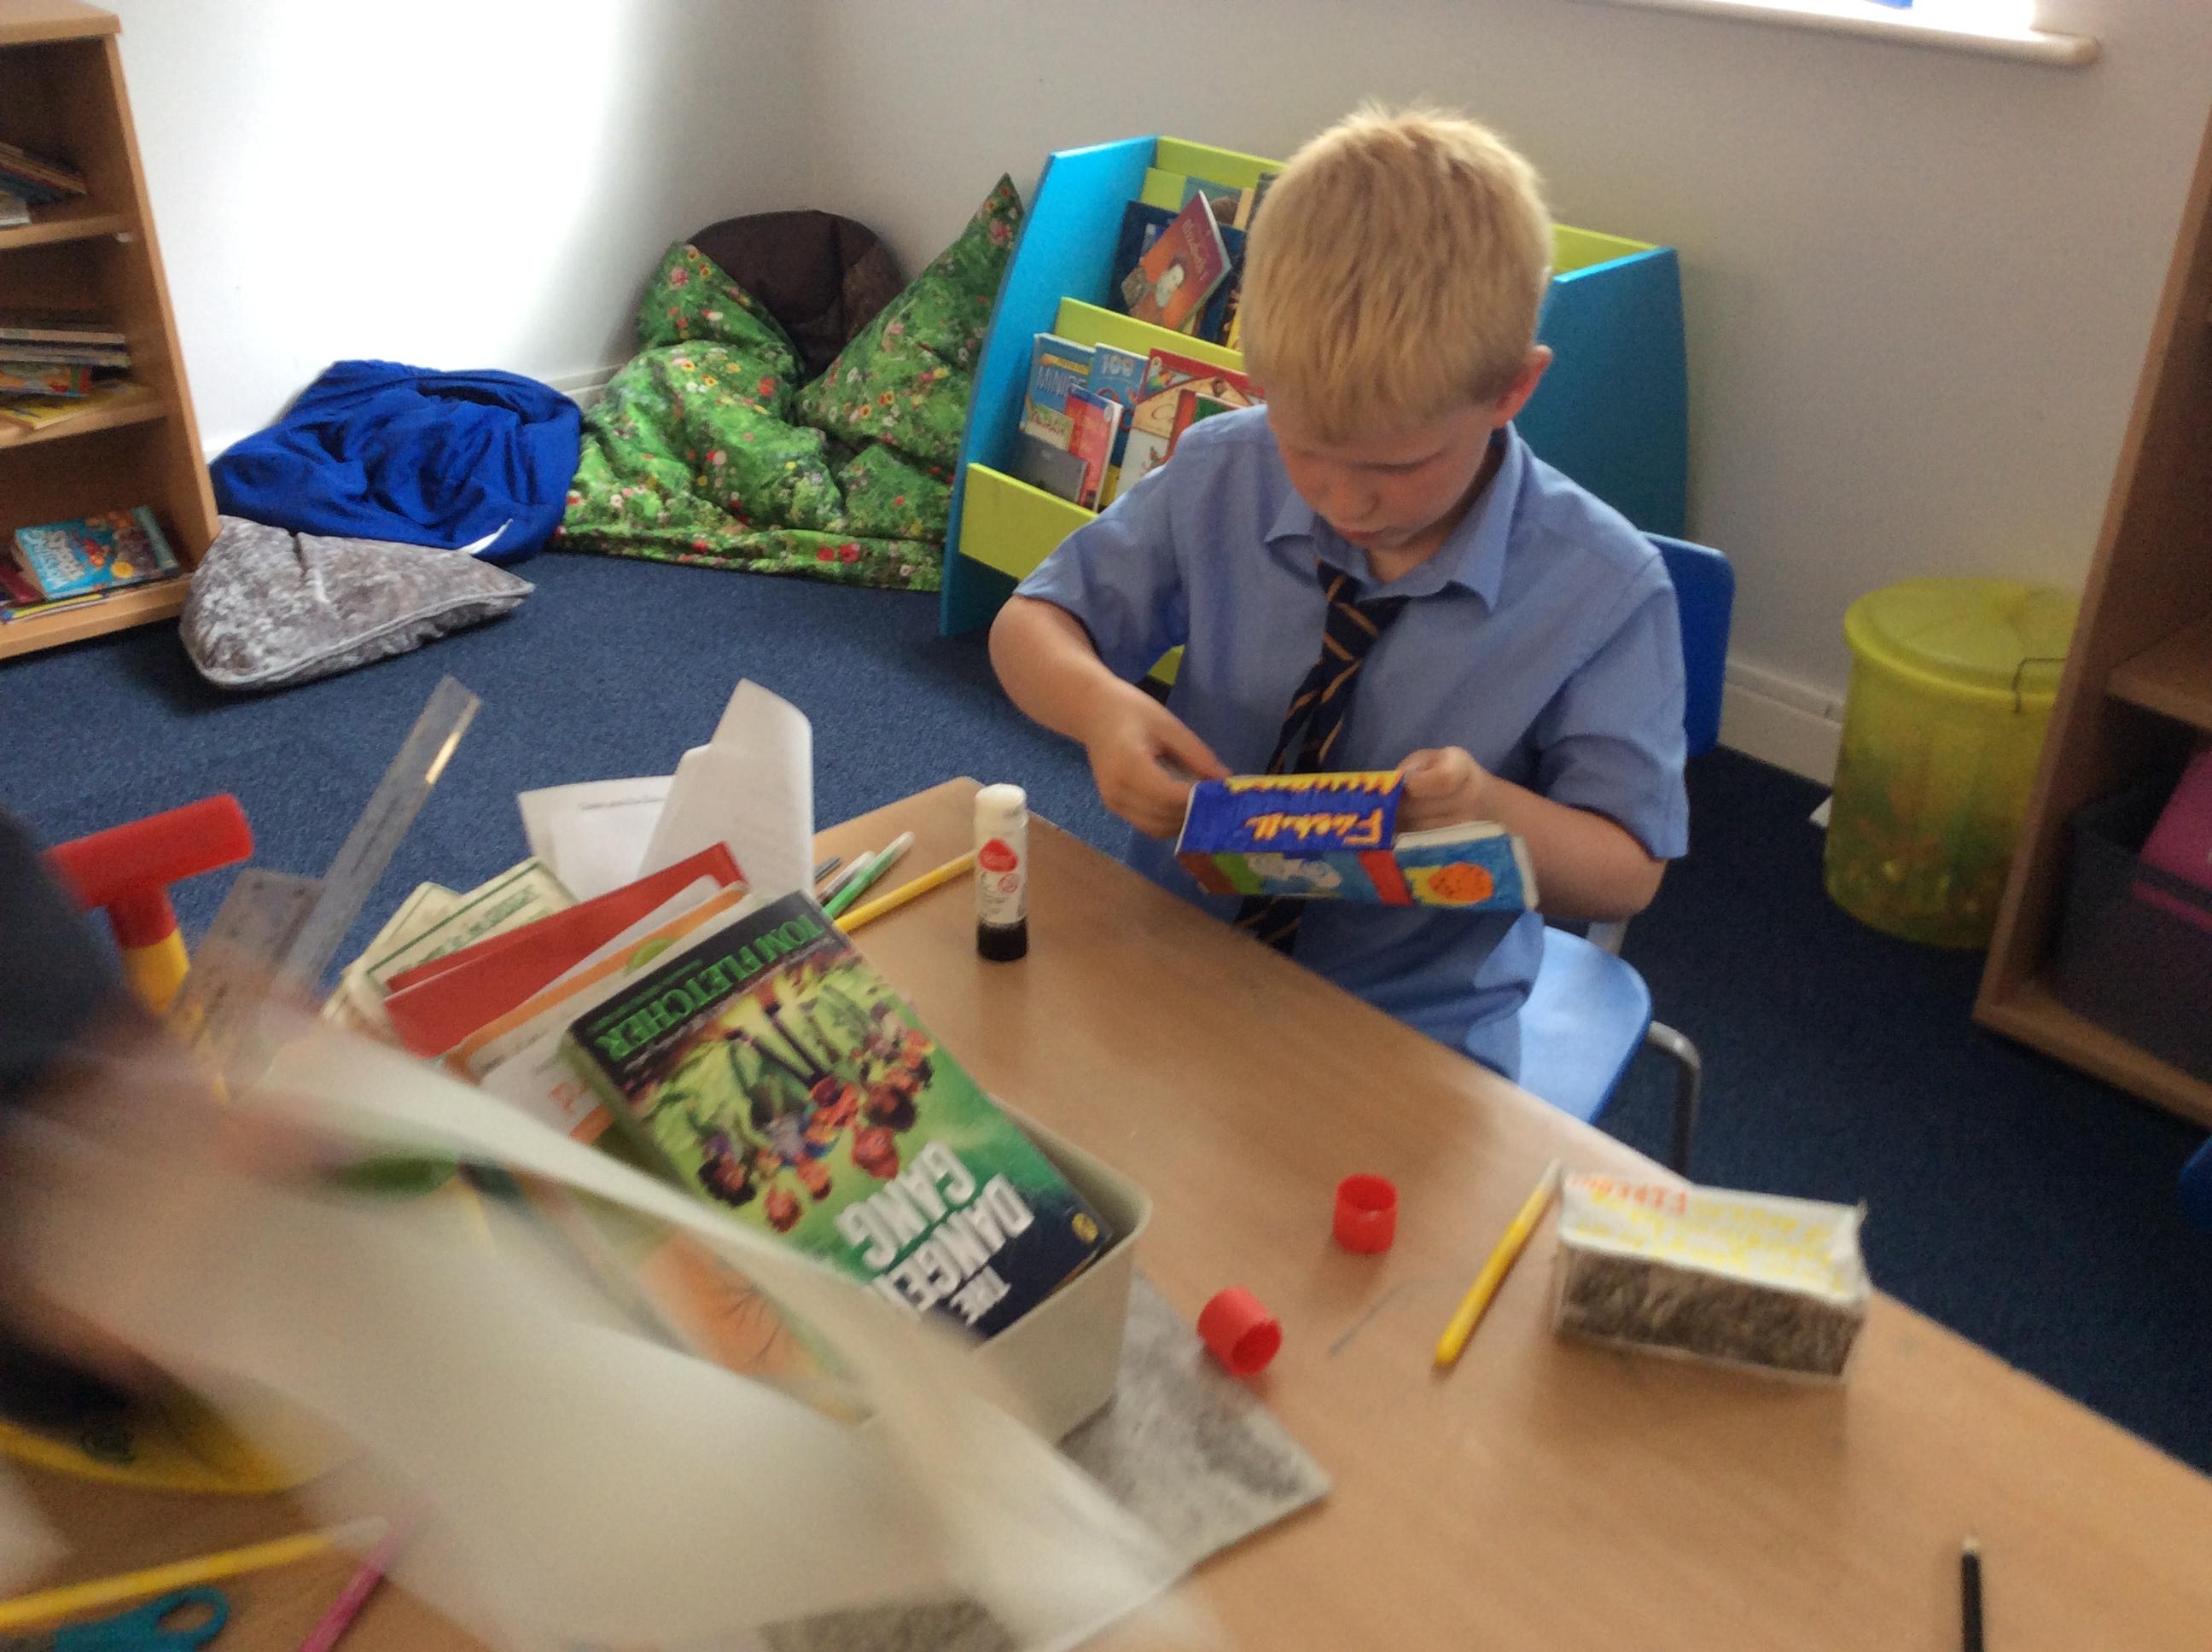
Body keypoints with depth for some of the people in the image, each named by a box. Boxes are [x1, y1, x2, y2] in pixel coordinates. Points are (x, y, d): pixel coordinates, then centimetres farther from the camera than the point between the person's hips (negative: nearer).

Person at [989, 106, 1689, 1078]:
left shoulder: (1601, 589, -13)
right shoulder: (1219, 477, -6)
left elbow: (1627, 873, -5)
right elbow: (1029, 626, 5)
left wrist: (1492, 810, -28)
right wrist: (1095, 703, -20)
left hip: (1411, 1034, -2)